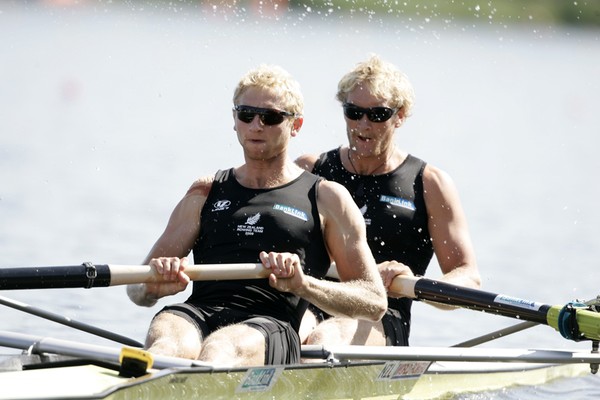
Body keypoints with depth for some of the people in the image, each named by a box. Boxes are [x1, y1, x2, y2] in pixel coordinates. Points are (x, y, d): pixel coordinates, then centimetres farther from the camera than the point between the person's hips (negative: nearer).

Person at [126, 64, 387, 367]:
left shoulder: (326, 198, 19)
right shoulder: (206, 193, 27)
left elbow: (374, 303, 12)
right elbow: (136, 291, 22)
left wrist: (303, 284, -7)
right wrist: (153, 286, -5)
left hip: (272, 325, -2)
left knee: (220, 350, -39)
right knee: (166, 343, -37)